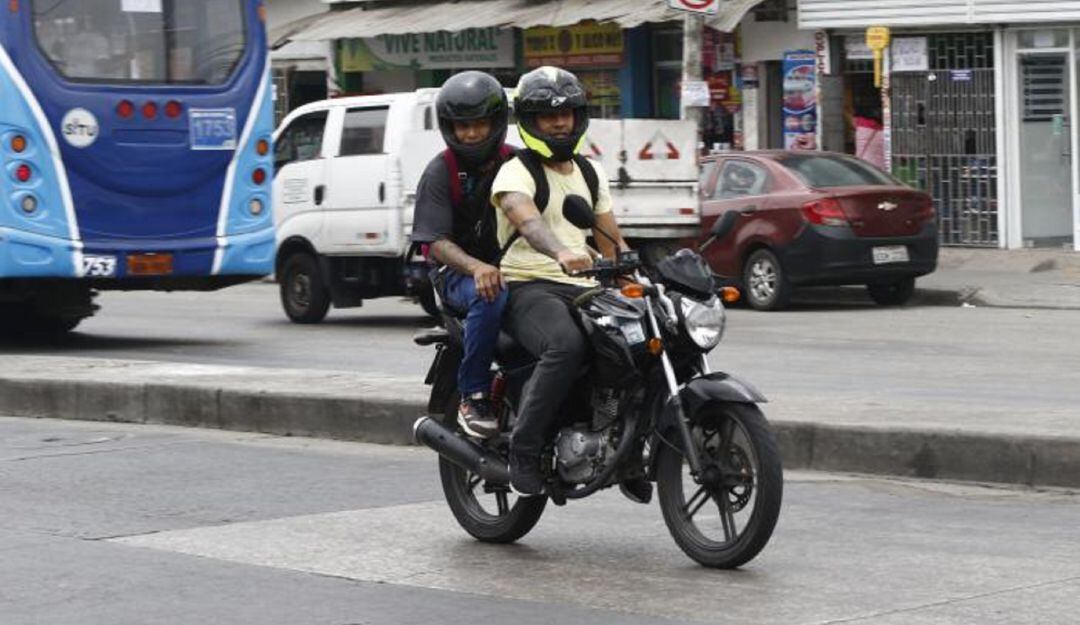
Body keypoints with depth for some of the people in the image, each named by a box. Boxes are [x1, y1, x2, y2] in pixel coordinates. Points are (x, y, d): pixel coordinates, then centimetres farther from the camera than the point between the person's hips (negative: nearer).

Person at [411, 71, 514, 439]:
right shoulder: (441, 171, -1)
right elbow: (437, 242, -11)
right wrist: (477, 267, -30)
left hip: (512, 268, 4)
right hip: (457, 273, -4)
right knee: (490, 297, -38)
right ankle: (473, 397, -27)